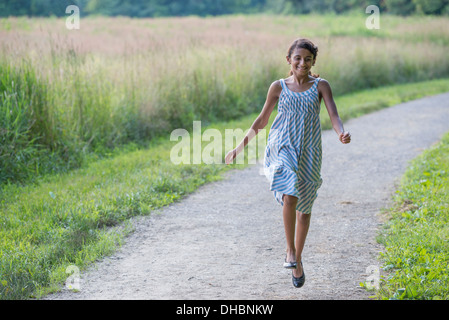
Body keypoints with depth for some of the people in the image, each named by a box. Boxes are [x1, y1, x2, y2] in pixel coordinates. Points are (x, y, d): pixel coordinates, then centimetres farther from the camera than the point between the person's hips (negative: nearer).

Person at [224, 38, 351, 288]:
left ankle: (297, 259, 26)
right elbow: (261, 121, 13)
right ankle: (290, 250, -9)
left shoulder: (321, 86, 4)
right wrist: (240, 148, 13)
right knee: (290, 196, -25)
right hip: (283, 148, -1)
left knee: (305, 207, 8)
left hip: (309, 152, 1)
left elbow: (333, 115, -10)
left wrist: (342, 133, -32)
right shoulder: (279, 87, 6)